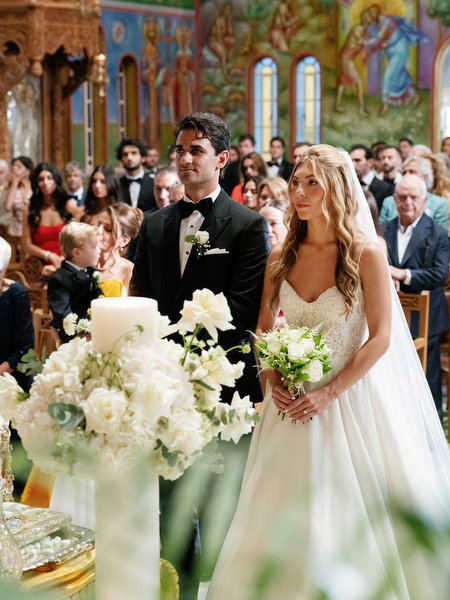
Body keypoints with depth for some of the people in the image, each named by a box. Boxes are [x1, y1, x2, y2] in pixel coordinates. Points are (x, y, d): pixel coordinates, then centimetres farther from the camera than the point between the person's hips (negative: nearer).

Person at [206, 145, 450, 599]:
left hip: (348, 398, -4)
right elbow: (263, 331, 10)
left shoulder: (365, 253, -8)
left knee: (349, 513, 2)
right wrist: (274, 381, -7)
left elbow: (380, 338, -10)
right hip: (291, 401, 4)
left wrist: (330, 393, -16)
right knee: (284, 512, 6)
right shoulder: (281, 257, 4)